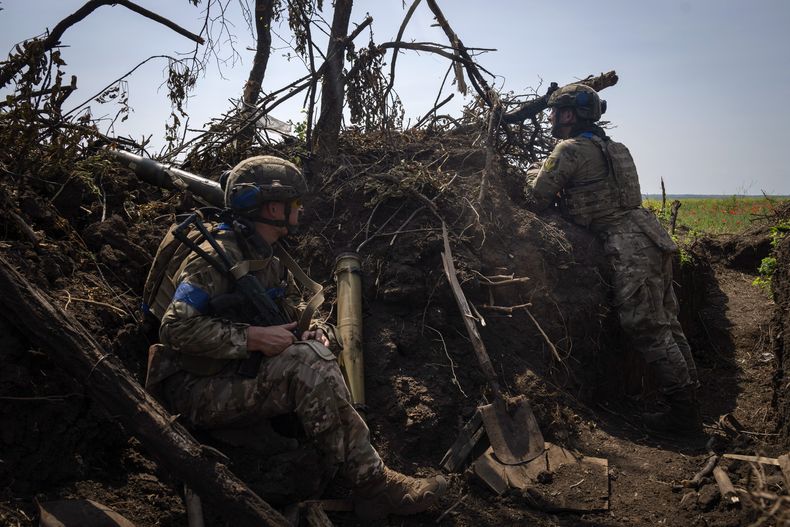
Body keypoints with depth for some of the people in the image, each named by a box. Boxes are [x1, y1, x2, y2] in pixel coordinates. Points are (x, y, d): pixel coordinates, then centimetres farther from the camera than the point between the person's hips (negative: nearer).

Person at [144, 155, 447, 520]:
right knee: (308, 361, -27)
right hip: (196, 393, -9)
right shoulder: (217, 255, -16)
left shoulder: (269, 257, 13)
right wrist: (252, 337, -25)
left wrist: (314, 329, -5)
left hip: (238, 379, 9)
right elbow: (176, 328, -24)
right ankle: (372, 485, -22)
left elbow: (294, 307, 19)